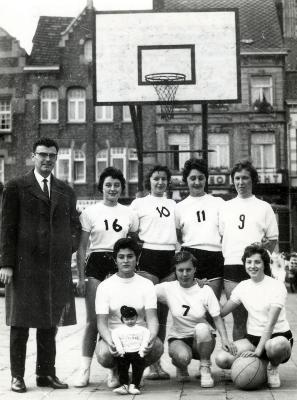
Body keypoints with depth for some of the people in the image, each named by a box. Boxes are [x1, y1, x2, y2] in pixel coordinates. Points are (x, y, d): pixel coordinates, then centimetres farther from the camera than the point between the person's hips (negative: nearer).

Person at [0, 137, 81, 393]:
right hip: (24, 265, -4)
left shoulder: (66, 191, 13)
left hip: (57, 266, 4)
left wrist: (69, 248, 4)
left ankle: (46, 374, 19)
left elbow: (75, 225, 20)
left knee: (50, 323, 9)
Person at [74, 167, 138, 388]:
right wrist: (81, 276, -2)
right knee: (93, 320, -4)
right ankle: (85, 370, 0)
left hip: (120, 265, 2)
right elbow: (82, 247, 4)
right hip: (96, 264, -2)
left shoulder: (129, 214, 10)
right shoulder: (90, 212, 4)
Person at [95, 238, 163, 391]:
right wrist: (110, 342, -31)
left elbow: (152, 318, -8)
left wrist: (151, 337, -32)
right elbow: (102, 322, -9)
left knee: (157, 347, -32)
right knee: (103, 353, -35)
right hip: (113, 336, -1)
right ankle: (115, 371, 6)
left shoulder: (146, 285, 2)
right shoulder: (104, 286, -1)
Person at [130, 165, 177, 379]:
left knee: (164, 312, 5)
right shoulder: (139, 203, 9)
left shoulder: (173, 204, 20)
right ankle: (152, 364, -6)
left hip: (170, 255, 4)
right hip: (149, 255, -4)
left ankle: (158, 362, 11)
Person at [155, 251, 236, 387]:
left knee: (202, 327, -35)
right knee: (183, 356, -35)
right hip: (178, 338, 0)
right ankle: (181, 368, 5)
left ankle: (205, 369, -14)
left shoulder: (205, 290, -7)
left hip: (203, 339, 0)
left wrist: (224, 339, -22)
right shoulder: (168, 288, -6)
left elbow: (217, 317, -9)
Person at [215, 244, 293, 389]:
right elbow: (222, 312, 6)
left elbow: (270, 323, -20)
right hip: (253, 338, 4)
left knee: (275, 346, -42)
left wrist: (257, 351, -29)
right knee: (221, 358, -22)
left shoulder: (276, 286, -11)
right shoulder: (243, 286, 6)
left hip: (278, 336, -4)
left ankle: (273, 368, -5)